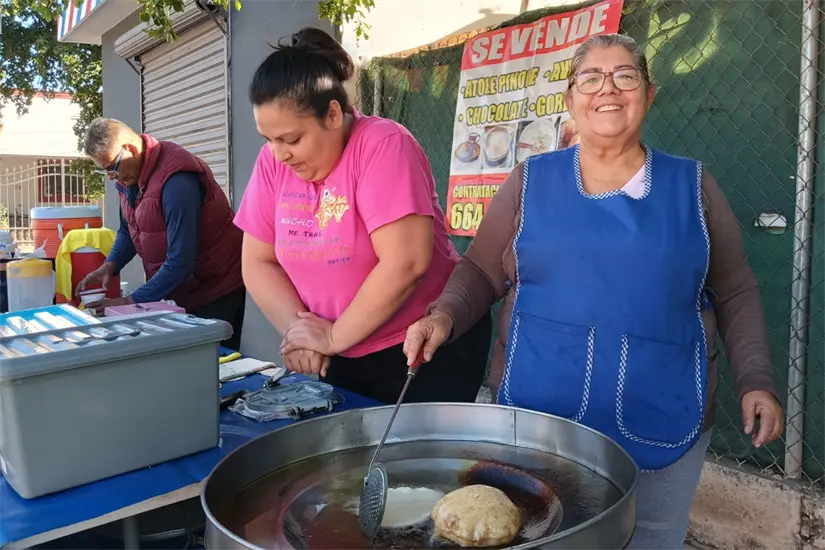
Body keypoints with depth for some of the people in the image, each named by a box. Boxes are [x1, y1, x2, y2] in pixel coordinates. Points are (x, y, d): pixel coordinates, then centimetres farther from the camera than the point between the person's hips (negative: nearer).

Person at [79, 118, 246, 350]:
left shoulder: (176, 180, -26)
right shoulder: (127, 175, 2)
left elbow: (180, 263, -28)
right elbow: (128, 231, 17)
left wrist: (130, 302, -24)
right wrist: (110, 265, -2)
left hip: (215, 289, -8)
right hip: (177, 291, 8)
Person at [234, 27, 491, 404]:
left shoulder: (383, 145, -18)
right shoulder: (274, 162, 0)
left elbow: (406, 263, -26)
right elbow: (258, 263, 2)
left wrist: (334, 336, -16)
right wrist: (295, 328, -14)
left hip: (427, 352, -5)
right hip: (340, 359, 6)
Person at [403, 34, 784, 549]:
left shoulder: (692, 185, 4)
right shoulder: (530, 181, 2)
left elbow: (736, 295, 9)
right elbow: (481, 271, 4)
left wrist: (756, 381, -1)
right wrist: (444, 316, -14)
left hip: (663, 424, 1)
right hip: (537, 416, 0)